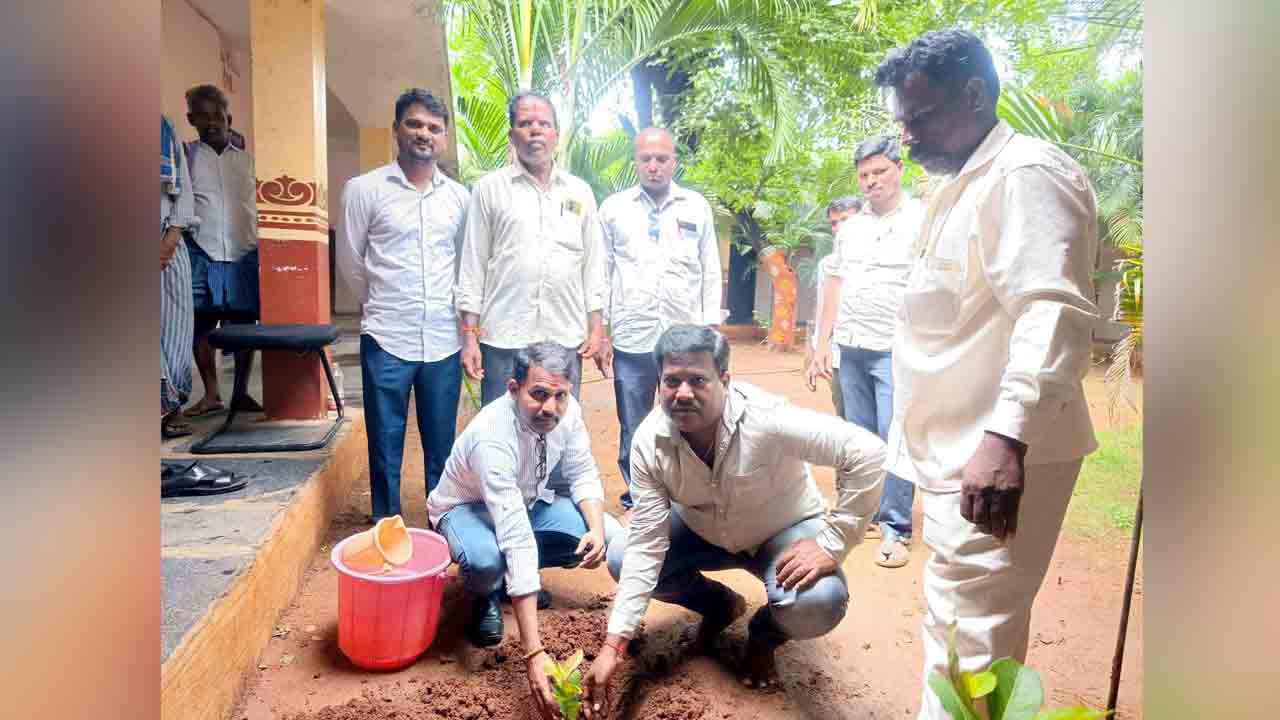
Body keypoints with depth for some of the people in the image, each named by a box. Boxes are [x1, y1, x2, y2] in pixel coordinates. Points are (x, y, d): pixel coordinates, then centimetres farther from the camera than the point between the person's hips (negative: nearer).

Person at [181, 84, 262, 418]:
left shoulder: (246, 159, 14)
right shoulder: (185, 154, 8)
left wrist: (261, 248, 10)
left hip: (243, 254, 1)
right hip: (201, 253, -1)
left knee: (244, 324, 3)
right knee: (202, 324, 1)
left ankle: (241, 393, 13)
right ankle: (211, 394, 11)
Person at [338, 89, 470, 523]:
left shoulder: (459, 196, 8)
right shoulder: (364, 189, -1)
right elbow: (350, 262, 6)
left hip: (444, 341, 3)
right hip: (387, 339, -2)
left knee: (443, 448, 11)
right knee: (385, 449, 7)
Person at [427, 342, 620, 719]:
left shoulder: (566, 410, -22)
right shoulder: (493, 437, -40)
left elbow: (583, 474, -5)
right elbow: (518, 542, -47)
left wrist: (596, 530, -26)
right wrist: (534, 653, -48)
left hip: (527, 502, 6)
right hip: (469, 506, -6)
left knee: (609, 534, -13)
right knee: (486, 559, -40)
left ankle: (521, 579, 11)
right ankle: (486, 598, -1)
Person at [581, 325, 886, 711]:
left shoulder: (766, 419, -36)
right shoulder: (648, 441, -23)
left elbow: (868, 452, -36)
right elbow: (647, 544, -21)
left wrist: (831, 543, -35)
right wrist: (614, 643, -26)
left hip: (783, 531, -3)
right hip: (704, 530, 4)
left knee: (818, 604, -32)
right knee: (620, 559, -14)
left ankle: (765, 633, 8)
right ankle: (720, 605, 14)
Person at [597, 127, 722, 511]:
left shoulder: (697, 207, 7)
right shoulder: (613, 207, 6)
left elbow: (711, 272, 8)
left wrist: (711, 331, 2)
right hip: (631, 340, 0)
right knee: (632, 431, 9)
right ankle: (636, 497, 25)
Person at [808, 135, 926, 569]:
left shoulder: (922, 219, -3)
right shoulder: (850, 227, 15)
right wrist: (822, 344, 13)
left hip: (895, 350, -6)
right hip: (851, 348, 6)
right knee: (860, 435, 12)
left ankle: (895, 529, 4)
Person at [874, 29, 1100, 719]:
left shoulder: (1027, 173, -13)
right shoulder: (959, 188, 18)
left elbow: (1054, 312, -27)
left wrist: (1006, 436, -37)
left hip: (998, 460, -10)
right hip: (958, 452, 10)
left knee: (969, 636, -6)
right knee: (954, 615, 20)